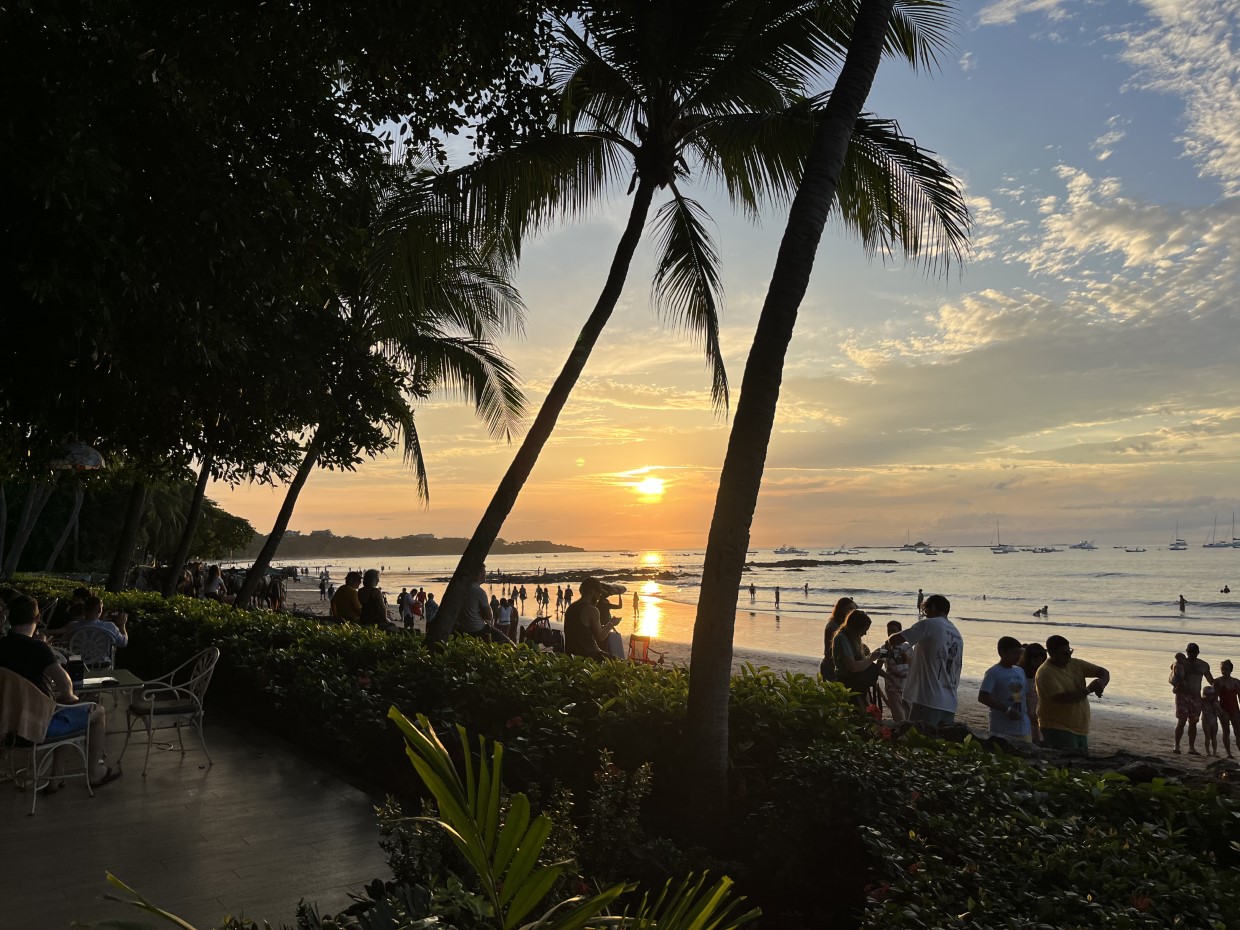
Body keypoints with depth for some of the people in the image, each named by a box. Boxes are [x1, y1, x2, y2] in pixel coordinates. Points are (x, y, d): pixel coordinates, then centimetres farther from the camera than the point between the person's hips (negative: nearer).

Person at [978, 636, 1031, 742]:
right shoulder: (993, 673, -8)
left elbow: (1024, 698, 18)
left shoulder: (1020, 671, 14)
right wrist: (1007, 710, -18)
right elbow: (982, 698, -15)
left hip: (1024, 730, 7)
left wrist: (1030, 726, 14)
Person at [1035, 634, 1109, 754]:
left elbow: (1103, 672, 10)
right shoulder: (1045, 673, -18)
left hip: (1080, 729, 8)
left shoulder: (1075, 664, 6)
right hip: (1058, 730, -8)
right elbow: (1061, 698, -27)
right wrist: (1088, 689, -20)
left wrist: (1101, 684, -14)